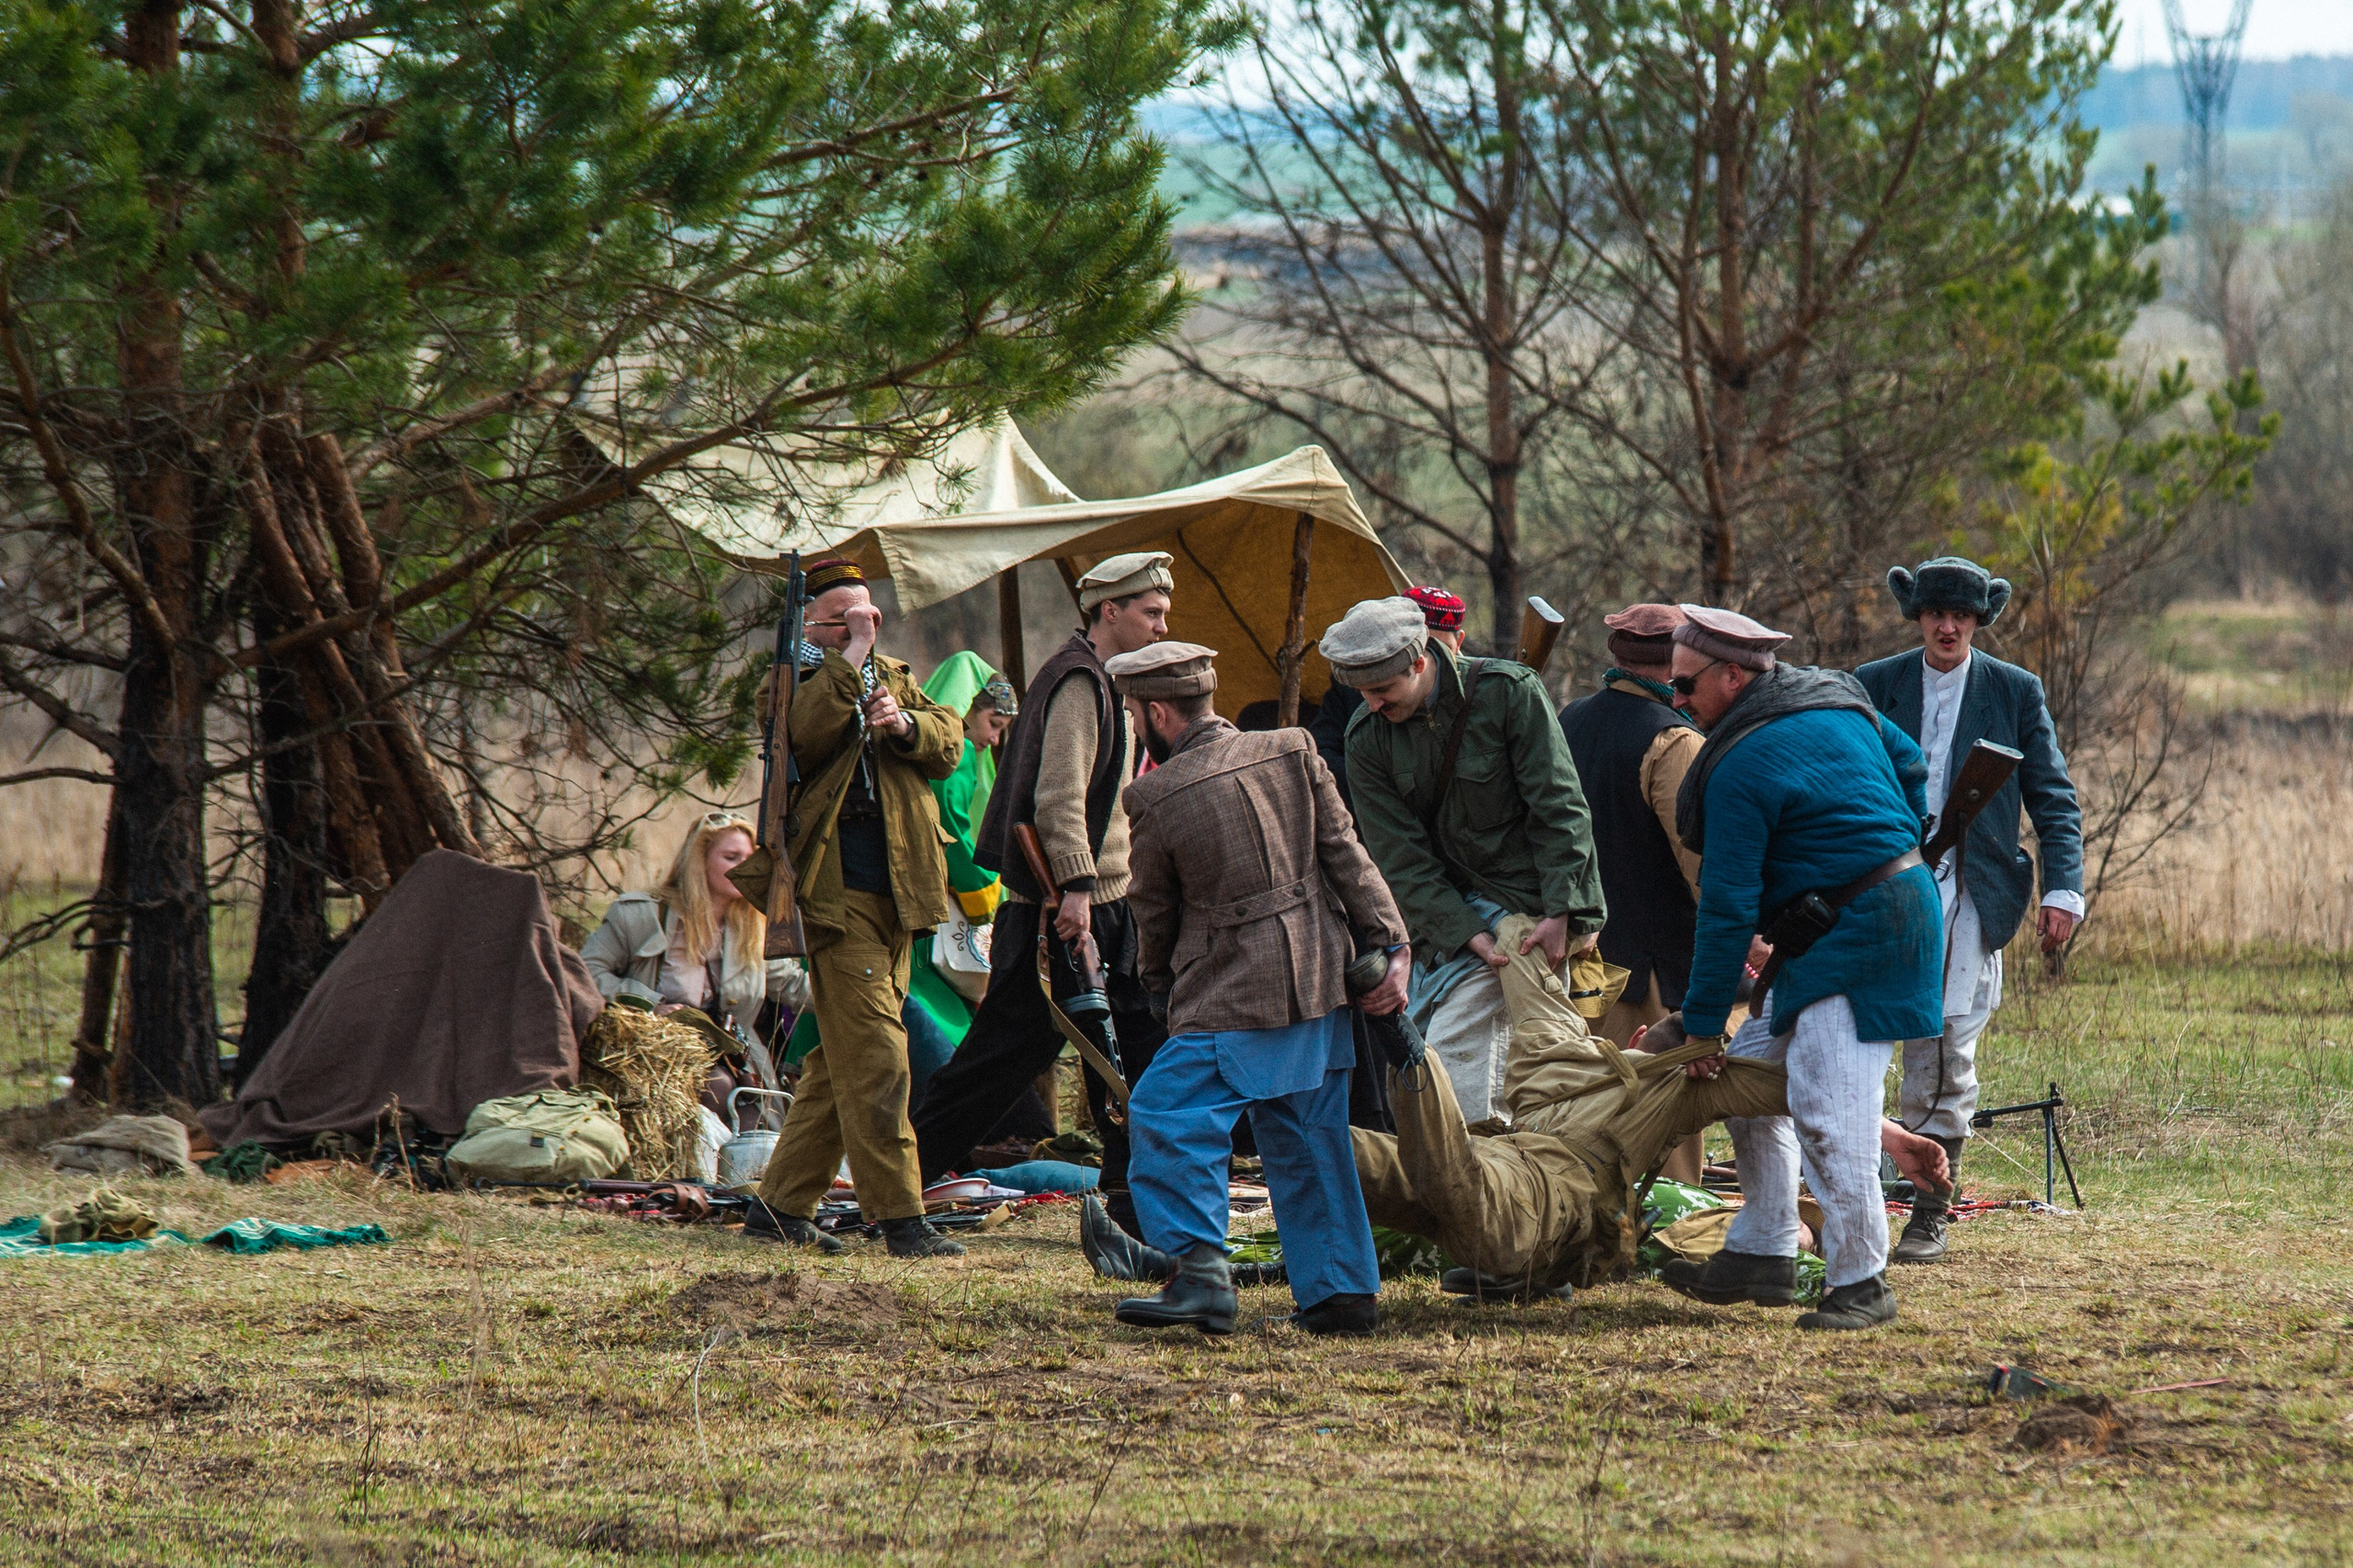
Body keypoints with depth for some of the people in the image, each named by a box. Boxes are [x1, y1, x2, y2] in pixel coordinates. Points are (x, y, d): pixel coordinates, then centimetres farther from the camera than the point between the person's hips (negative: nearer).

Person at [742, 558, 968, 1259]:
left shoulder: (894, 677, 21)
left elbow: (949, 746, 11)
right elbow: (805, 733, -20)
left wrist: (906, 723, -10)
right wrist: (852, 654, -17)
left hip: (896, 897, 7)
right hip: (838, 892, -7)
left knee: (841, 1061, 11)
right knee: (874, 1058, -12)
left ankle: (782, 1206, 18)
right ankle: (899, 1214, -12)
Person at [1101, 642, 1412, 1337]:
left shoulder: (1155, 797, -7)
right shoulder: (1293, 753, 4)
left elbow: (1152, 909, 4)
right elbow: (1346, 857, 3)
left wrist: (1159, 984, 20)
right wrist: (1390, 948, 4)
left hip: (1231, 995, -6)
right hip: (1320, 987, 6)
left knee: (1167, 1120, -2)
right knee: (1310, 1142, 12)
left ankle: (1202, 1274, -15)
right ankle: (1343, 1290, 11)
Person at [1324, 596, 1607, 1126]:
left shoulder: (1509, 693, -12)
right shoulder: (1367, 738, -1)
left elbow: (1558, 810, -11)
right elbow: (1401, 860, -4)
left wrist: (1560, 914, -18)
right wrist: (1467, 935, -16)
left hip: (1525, 903, -5)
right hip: (1448, 911, 5)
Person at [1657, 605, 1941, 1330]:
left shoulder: (1742, 767, -17)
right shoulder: (1834, 697, 10)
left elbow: (1728, 906, -15)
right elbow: (1909, 766, 24)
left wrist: (1701, 1022, -9)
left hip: (1860, 938, -11)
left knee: (1826, 1108, -12)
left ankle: (1861, 1282, -8)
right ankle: (1762, 1253, 14)